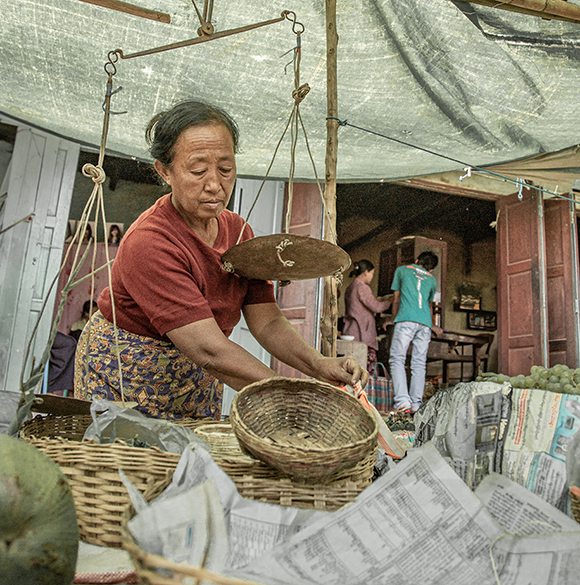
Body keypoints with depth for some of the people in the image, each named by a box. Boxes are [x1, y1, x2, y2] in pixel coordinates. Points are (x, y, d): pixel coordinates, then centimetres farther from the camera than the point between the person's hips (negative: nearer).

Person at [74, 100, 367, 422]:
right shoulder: (148, 244, -30)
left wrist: (318, 365, -28)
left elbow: (267, 322, -11)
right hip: (123, 380, -5)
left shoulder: (239, 233, -7)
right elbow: (209, 350, -36)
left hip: (200, 381, 6)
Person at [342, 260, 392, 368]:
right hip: (361, 334, -9)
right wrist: (389, 301, 5)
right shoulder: (362, 287, -10)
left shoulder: (349, 288, 18)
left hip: (350, 332, 9)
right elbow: (376, 307, -12)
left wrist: (376, 300, 26)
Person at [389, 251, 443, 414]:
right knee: (419, 364, 5)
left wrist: (395, 320, 31)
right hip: (425, 323, 4)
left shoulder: (402, 270, 19)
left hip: (406, 320, -4)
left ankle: (402, 401, -18)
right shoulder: (432, 279, 27)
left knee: (397, 359, -5)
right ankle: (416, 404, 0)